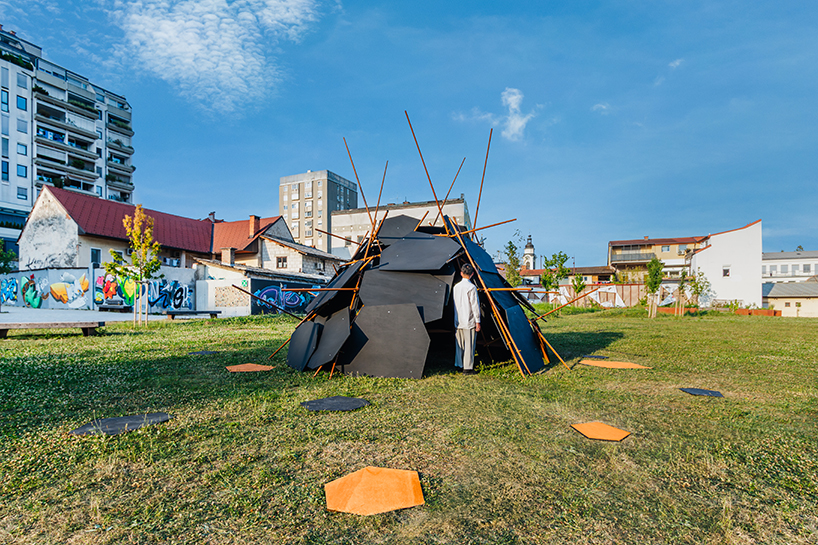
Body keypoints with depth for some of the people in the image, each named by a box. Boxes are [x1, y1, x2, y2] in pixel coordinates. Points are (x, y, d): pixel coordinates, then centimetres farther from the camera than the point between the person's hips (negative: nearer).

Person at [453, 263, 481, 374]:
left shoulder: (456, 286, 7)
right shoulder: (471, 287, -12)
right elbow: (475, 305, -12)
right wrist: (477, 321, -6)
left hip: (457, 322, 6)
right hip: (469, 321, -6)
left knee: (459, 343, 14)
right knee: (469, 344, 0)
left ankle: (458, 365, 22)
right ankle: (468, 368, 2)